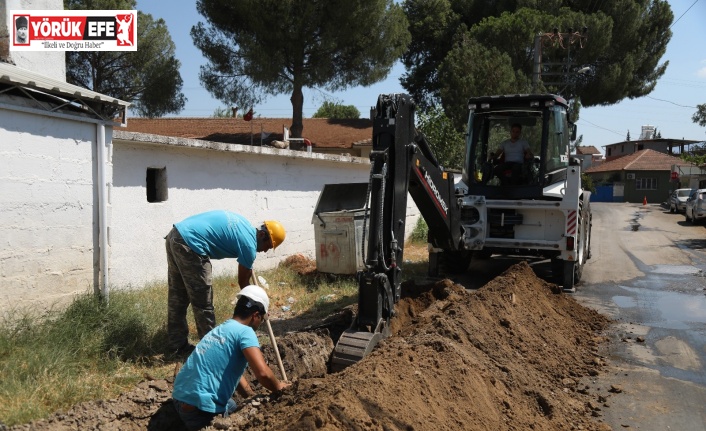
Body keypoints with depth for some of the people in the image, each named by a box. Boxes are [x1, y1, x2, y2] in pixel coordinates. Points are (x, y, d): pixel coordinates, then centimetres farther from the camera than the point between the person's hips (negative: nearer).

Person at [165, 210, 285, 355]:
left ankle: (177, 344, 30)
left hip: (175, 235, 10)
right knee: (203, 302, 4)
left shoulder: (245, 226, 18)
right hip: (190, 245, -10)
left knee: (177, 296, 18)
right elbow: (243, 283, 3)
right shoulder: (249, 244, -7)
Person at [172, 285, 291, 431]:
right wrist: (278, 386, -4)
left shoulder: (221, 329, 16)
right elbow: (263, 373, -24)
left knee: (234, 408, 30)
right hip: (200, 410, -9)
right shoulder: (244, 331, -12)